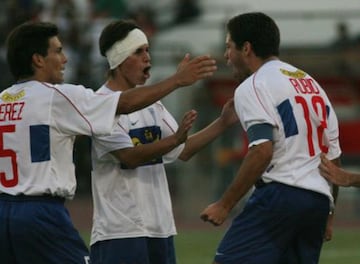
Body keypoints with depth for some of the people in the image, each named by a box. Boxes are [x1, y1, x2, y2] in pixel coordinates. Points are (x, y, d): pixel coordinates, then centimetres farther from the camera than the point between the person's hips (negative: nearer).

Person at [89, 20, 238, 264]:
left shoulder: (151, 102, 13)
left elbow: (183, 151, 14)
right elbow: (129, 156, -20)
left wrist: (223, 123, 4)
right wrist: (175, 139, -31)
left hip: (160, 227, 8)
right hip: (120, 231, -8)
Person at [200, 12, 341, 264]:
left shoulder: (253, 87, -3)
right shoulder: (313, 85, 24)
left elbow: (262, 151, -16)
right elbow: (333, 155, 23)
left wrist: (225, 204, -15)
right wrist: (328, 214, 29)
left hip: (280, 195, -8)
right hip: (319, 200, 9)